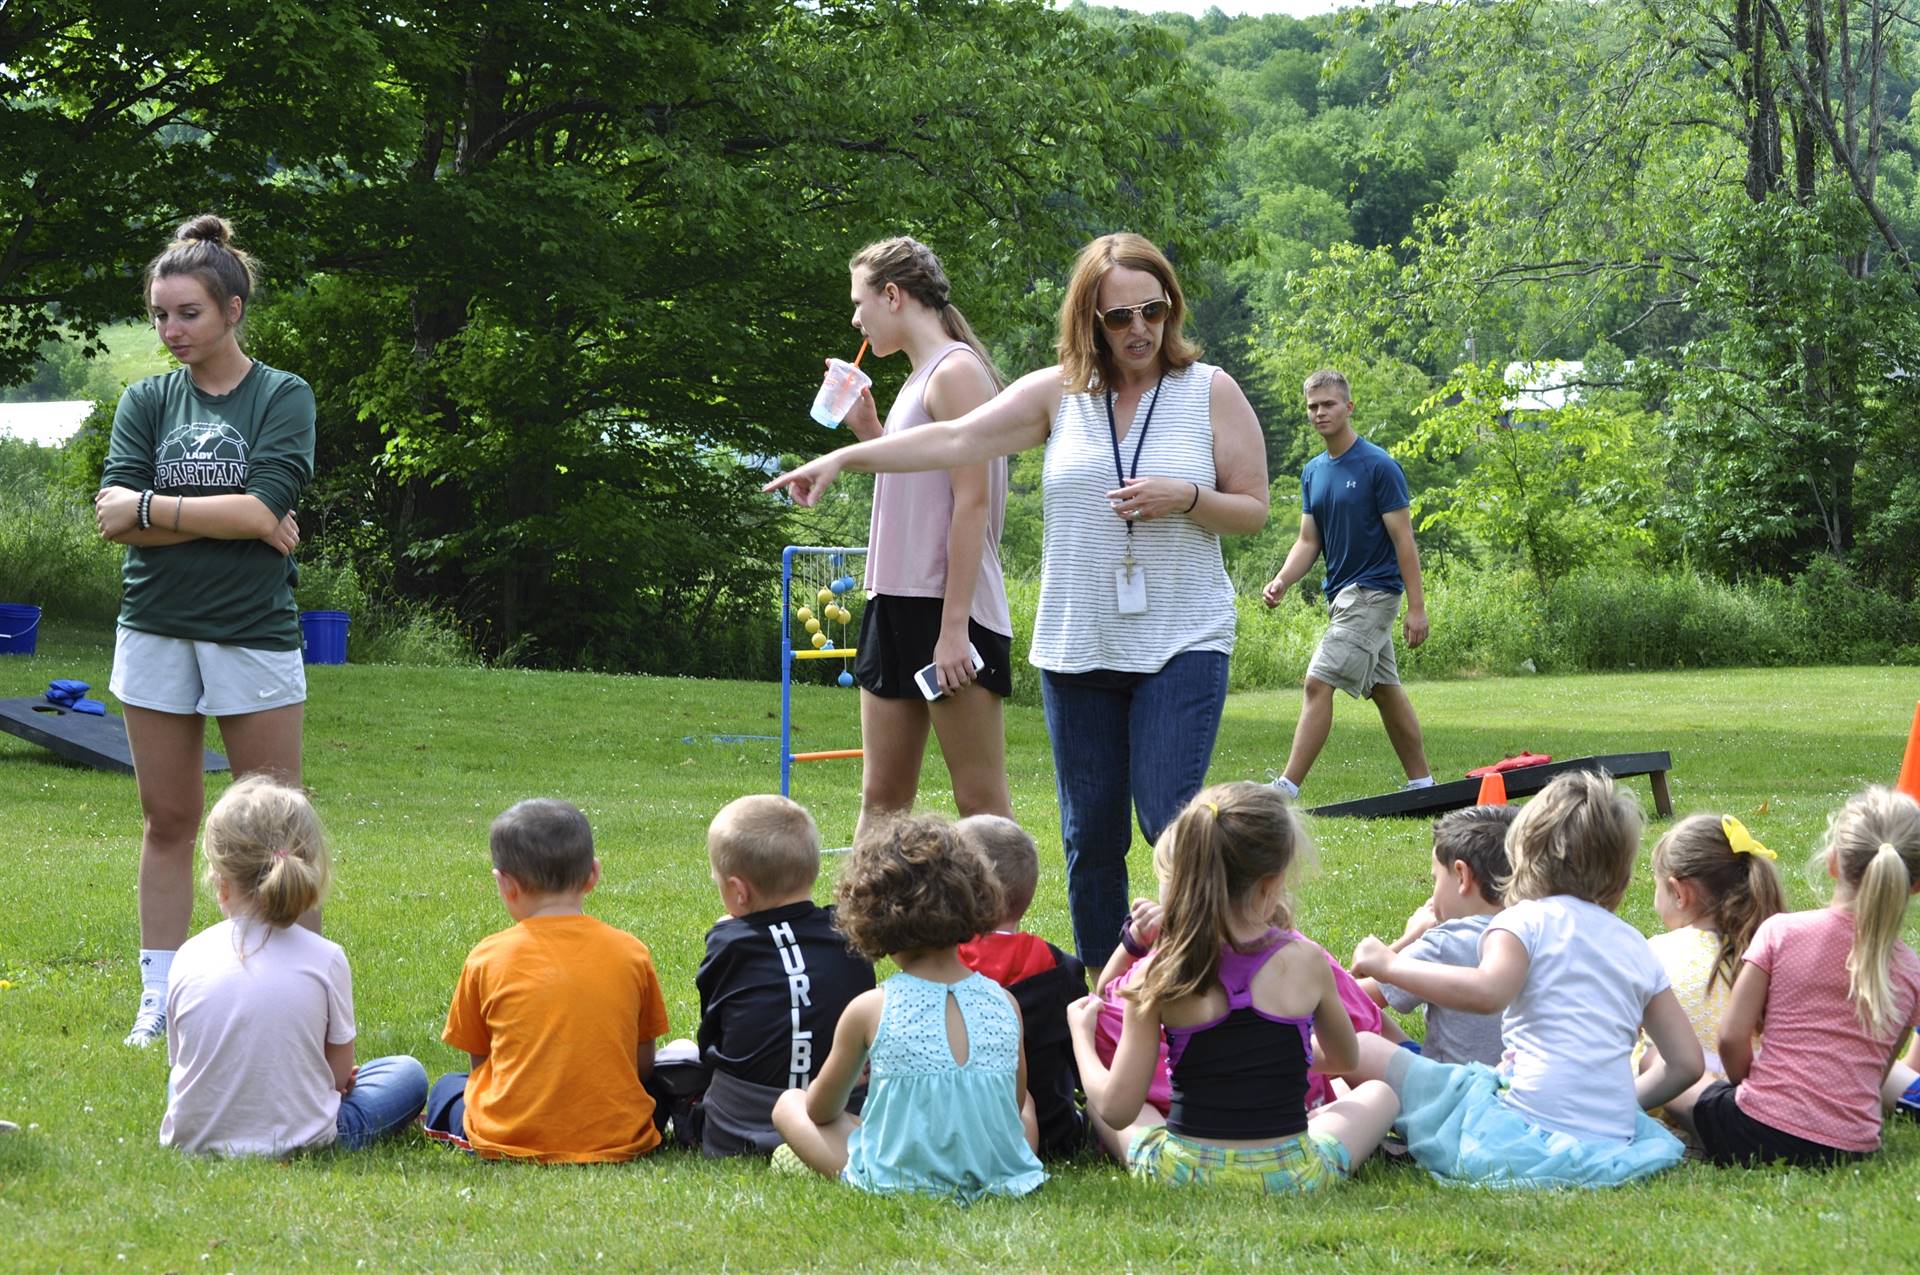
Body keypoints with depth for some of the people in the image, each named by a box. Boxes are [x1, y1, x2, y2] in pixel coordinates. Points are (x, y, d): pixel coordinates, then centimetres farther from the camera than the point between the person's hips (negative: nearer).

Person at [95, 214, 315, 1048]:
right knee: (167, 822, 8)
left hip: (253, 634, -3)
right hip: (155, 633, 3)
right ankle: (159, 1000, 13)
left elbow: (263, 509, -16)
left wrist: (154, 507, -9)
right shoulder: (147, 402, 7)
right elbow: (113, 515, -7)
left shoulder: (282, 398, -2)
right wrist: (226, 518, -14)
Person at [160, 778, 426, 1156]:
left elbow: (181, 1061, 5)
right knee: (408, 1073, 20)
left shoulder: (189, 958, -5)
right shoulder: (325, 958, -10)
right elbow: (340, 1074, -2)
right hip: (299, 1140, -2)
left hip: (193, 1138, 2)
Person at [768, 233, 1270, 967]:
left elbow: (1253, 511, 3)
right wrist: (844, 458, -7)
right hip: (1077, 648, 3)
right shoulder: (1058, 393, 5)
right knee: (1090, 837, 7)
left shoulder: (1211, 392, 1)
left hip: (1181, 645, -3)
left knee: (1172, 822, -15)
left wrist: (1185, 498, -16)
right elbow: (954, 441, 0)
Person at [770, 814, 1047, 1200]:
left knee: (790, 1103, 20)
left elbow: (820, 1110, 6)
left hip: (897, 1181, -1)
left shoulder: (870, 1010, -10)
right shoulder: (1004, 1005, -4)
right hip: (998, 1178, 1)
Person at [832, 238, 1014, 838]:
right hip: (897, 605, 10)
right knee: (881, 798, 8)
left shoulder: (955, 372, -11)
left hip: (948, 610, -10)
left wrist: (954, 626, -22)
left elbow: (972, 501, -18)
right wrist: (869, 430, 13)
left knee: (982, 804, -6)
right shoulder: (921, 377, 17)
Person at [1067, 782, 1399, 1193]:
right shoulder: (1306, 962, -9)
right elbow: (1346, 1059, 12)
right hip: (1293, 1179, 0)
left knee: (1098, 1102, 30)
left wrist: (1081, 1037, 10)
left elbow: (1117, 1110, -8)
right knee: (1378, 1094, 27)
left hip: (1181, 1175, 1)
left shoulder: (1158, 975, -11)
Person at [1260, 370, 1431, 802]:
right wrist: (1282, 581, -7)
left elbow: (1404, 540, -12)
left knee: (1318, 685, -15)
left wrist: (1417, 608, -15)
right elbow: (1308, 540, 12)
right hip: (1342, 594, 8)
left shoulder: (1379, 467, -12)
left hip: (1372, 591, -8)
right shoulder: (1313, 473, 11)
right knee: (1385, 691, 13)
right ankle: (1422, 784, 20)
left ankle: (1286, 789, -17)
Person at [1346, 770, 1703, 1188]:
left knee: (1364, 1051, 0)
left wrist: (1391, 965, -10)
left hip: (1530, 1129, -6)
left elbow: (1488, 992, -22)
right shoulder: (1636, 946, 18)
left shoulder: (1529, 919, 1)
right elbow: (1687, 1063, 15)